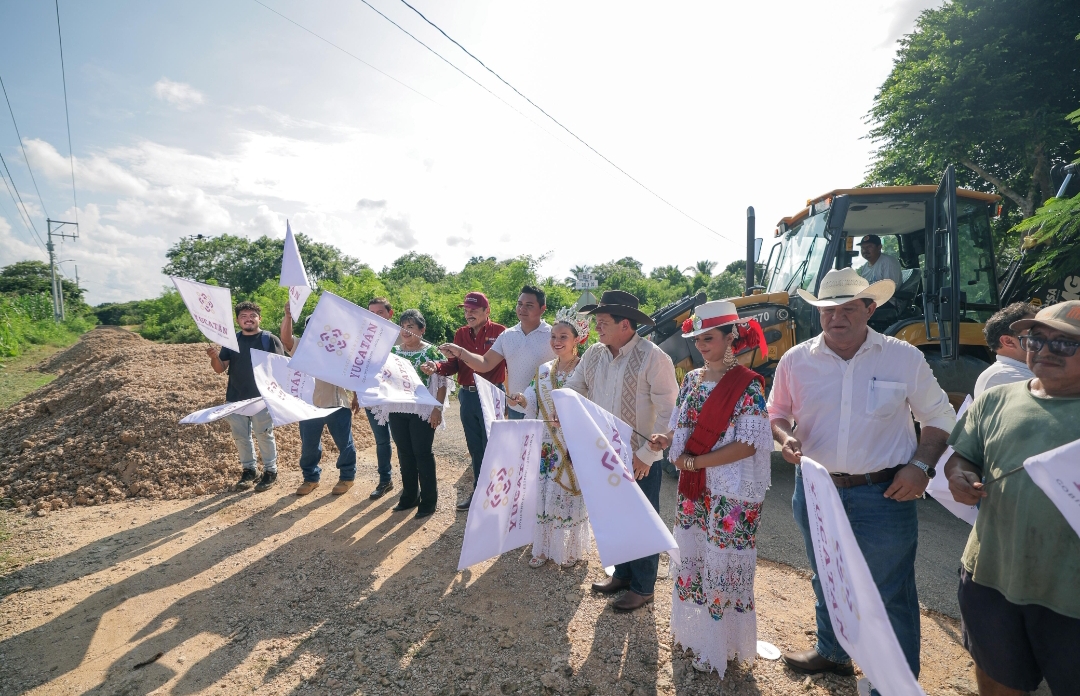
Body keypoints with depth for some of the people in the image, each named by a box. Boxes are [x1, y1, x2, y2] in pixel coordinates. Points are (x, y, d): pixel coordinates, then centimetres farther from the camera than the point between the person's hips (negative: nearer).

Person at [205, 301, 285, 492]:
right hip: (236, 398, 4)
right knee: (240, 436, 11)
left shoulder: (269, 339, -5)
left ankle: (270, 471, 15)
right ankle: (249, 469, 26)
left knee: (264, 435, 3)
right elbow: (220, 369, 5)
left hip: (262, 398, -4)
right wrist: (214, 357, -17)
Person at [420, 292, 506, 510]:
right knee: (474, 448, 17)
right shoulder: (460, 334, 7)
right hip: (467, 396, 6)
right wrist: (436, 367, -17)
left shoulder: (499, 332, -9)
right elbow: (454, 364, 2)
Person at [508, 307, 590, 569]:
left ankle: (570, 550, 24)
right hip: (547, 445, 5)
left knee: (569, 495, 6)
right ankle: (543, 547, 28)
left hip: (574, 446, -5)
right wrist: (522, 400, -12)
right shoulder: (544, 370, 8)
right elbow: (535, 405, 8)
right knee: (544, 494, 12)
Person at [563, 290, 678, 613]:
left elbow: (668, 413, -16)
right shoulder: (594, 354, 2)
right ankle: (622, 574, 41)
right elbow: (572, 389, 11)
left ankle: (642, 587, 30)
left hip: (640, 460, -6)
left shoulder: (653, 358, -16)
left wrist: (646, 454, -18)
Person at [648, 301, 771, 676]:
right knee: (691, 557, 17)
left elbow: (749, 445, -19)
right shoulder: (692, 379, 5)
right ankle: (694, 632, 38)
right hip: (692, 489, 7)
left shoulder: (747, 385, -14)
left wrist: (694, 462, -19)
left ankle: (720, 647, 26)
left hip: (731, 494, -6)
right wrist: (666, 440, -10)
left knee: (723, 565, 6)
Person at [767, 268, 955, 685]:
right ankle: (832, 653, 45)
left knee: (891, 595, 8)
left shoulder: (904, 358, -4)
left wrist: (921, 465, -9)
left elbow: (939, 417, 5)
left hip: (884, 494, -2)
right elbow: (777, 412, 9)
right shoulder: (796, 361, -2)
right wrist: (786, 437, -12)